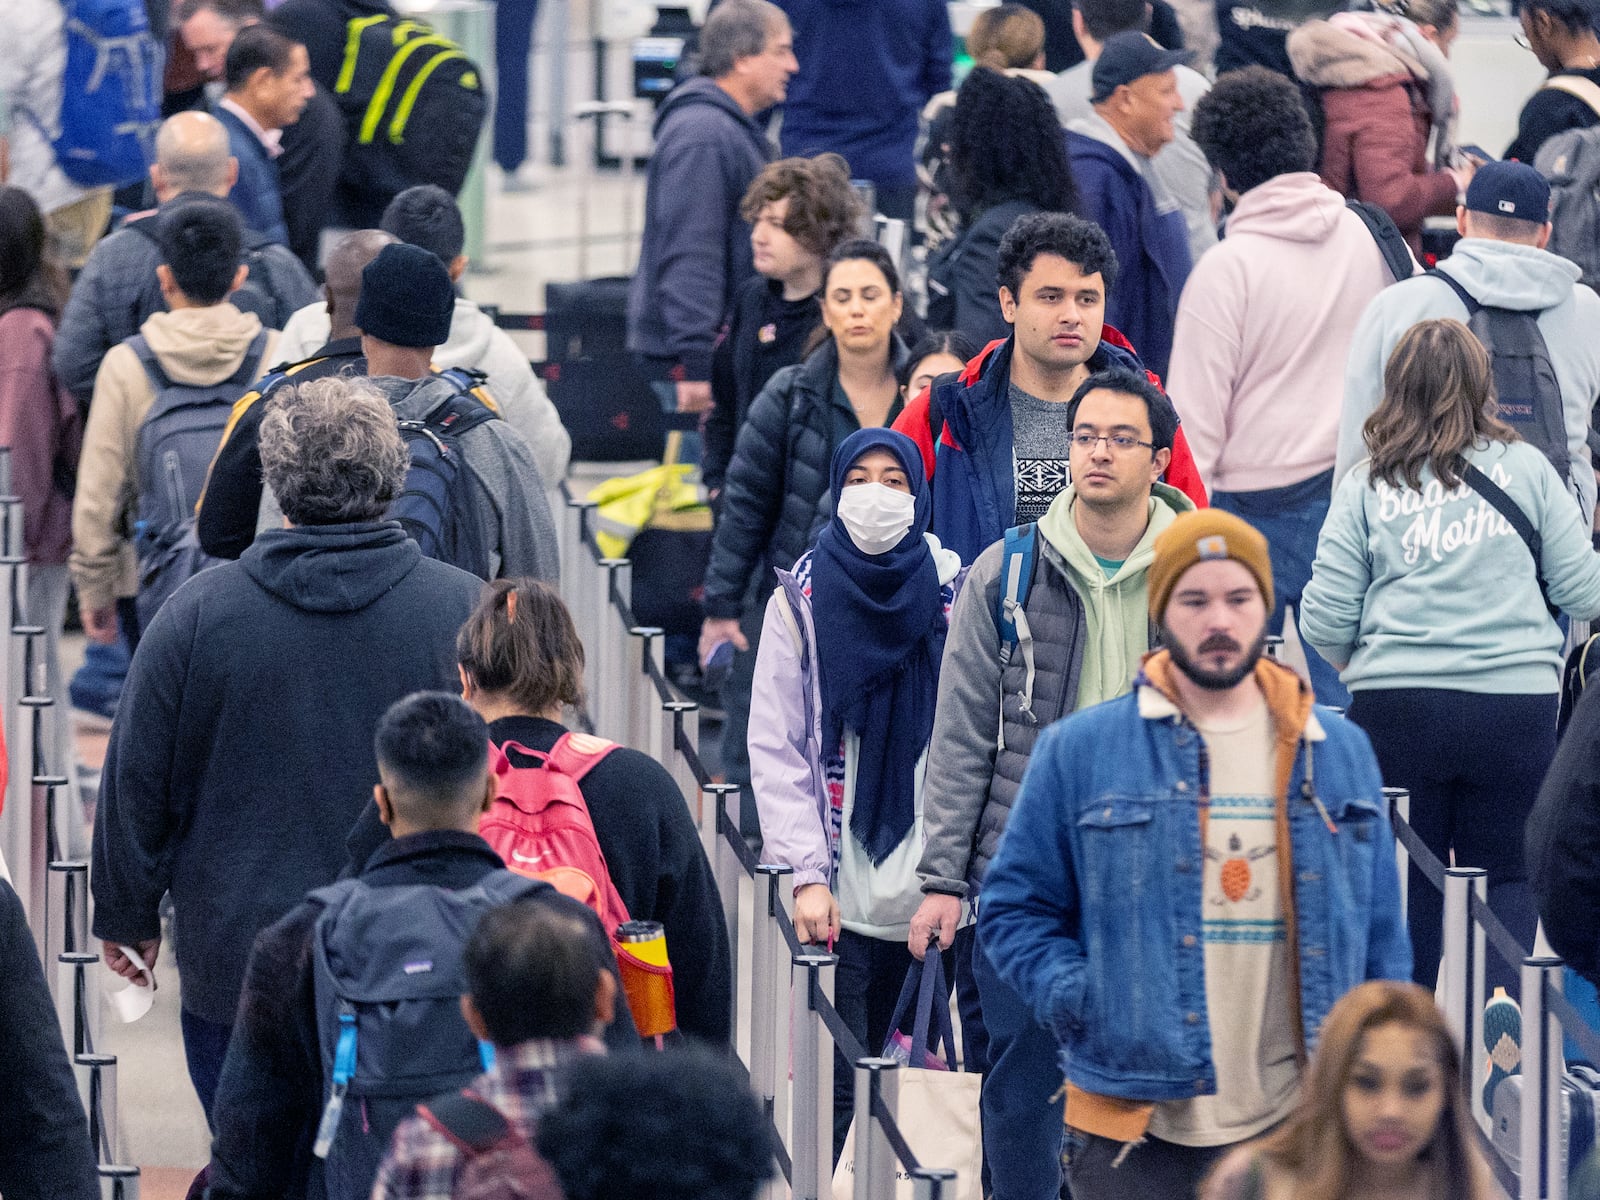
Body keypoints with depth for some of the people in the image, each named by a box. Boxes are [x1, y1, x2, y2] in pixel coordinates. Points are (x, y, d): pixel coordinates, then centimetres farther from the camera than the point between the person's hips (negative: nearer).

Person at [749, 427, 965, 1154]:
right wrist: (806, 872, -9)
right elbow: (774, 749, 0)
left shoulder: (953, 596, 4)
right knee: (837, 1080, -5)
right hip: (839, 891, -1)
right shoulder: (802, 600, 2)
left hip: (928, 890, 1)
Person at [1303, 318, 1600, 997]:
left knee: (1405, 881, 12)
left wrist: (1354, 663, 21)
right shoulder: (1526, 469, 2)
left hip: (1397, 705, 0)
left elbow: (1324, 620, 0)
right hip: (1517, 704, 0)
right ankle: (1500, 995, -12)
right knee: (1505, 870, 11)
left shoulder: (1367, 486, 2)